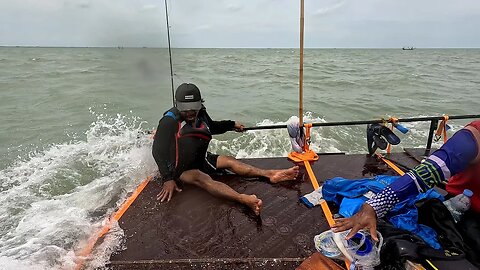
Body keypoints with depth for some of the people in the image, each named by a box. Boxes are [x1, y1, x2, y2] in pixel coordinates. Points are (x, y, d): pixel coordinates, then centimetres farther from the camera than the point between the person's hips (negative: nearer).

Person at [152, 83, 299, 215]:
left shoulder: (200, 114, 1)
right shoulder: (169, 121, -20)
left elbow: (212, 127, 25)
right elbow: (158, 151, -23)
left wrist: (232, 125, 19)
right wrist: (167, 179, -31)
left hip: (200, 160, 7)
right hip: (179, 169, -7)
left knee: (229, 161, -14)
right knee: (201, 178, -35)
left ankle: (270, 174, -27)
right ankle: (244, 199, -60)